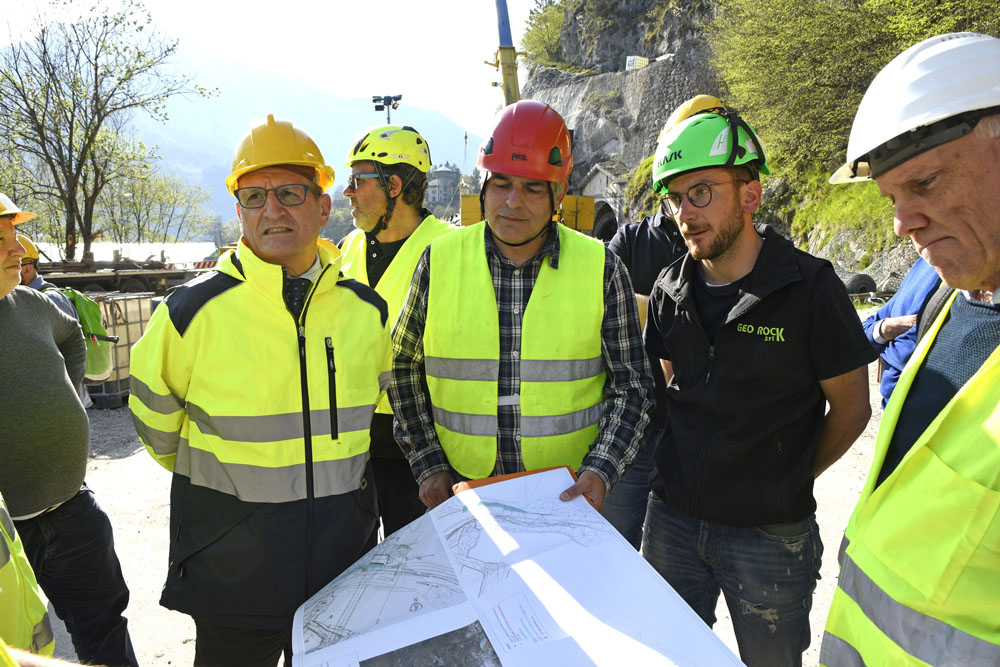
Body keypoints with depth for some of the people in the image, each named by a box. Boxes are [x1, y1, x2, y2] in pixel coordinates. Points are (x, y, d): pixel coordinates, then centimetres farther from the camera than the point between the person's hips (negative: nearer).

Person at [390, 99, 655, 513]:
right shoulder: (440, 261, -4)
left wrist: (600, 472, -13)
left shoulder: (601, 269, -6)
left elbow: (631, 386, 0)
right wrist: (429, 466, -1)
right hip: (460, 492, 1)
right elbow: (406, 368, 5)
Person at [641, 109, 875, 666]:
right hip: (673, 516, 4)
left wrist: (791, 479, 0)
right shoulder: (671, 289, 0)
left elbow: (850, 407, -5)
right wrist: (688, 465, 8)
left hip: (770, 532, -4)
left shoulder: (810, 287, -13)